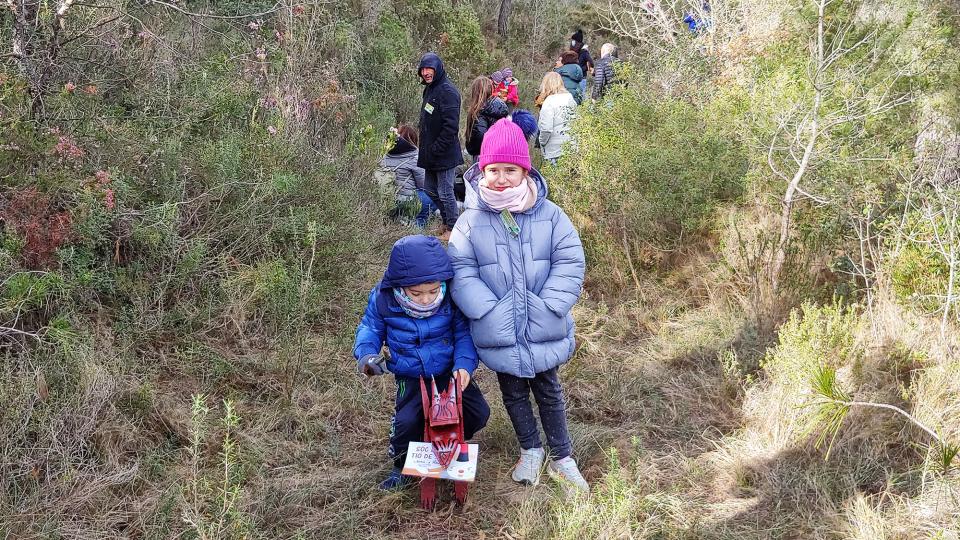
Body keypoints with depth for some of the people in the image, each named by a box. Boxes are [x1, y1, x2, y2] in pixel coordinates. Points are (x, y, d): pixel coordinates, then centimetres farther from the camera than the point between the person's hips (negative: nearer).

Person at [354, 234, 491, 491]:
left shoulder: (451, 297, -20)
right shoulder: (383, 299, -19)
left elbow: (464, 333, -9)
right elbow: (369, 328, -1)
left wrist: (464, 364, -24)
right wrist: (366, 353, -20)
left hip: (450, 372, 1)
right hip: (410, 378, -1)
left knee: (479, 413, -8)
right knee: (406, 420, -21)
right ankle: (402, 465, 10)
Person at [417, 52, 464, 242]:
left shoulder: (448, 91, -17)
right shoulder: (429, 89, 13)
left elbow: (451, 125, -23)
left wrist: (436, 148, -21)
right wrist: (426, 150, 15)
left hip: (445, 155, -10)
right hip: (430, 155, 10)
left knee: (445, 193, -1)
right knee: (431, 190, 19)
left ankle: (452, 229, 13)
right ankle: (446, 223, 33)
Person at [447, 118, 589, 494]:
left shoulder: (549, 215, -9)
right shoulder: (471, 220, -10)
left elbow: (570, 263, -9)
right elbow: (461, 271, -13)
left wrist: (547, 307, -19)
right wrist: (490, 311, -22)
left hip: (544, 331, 0)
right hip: (500, 335, 1)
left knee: (549, 392, 17)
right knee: (513, 394, 19)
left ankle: (561, 457, 33)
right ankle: (530, 450, 40)